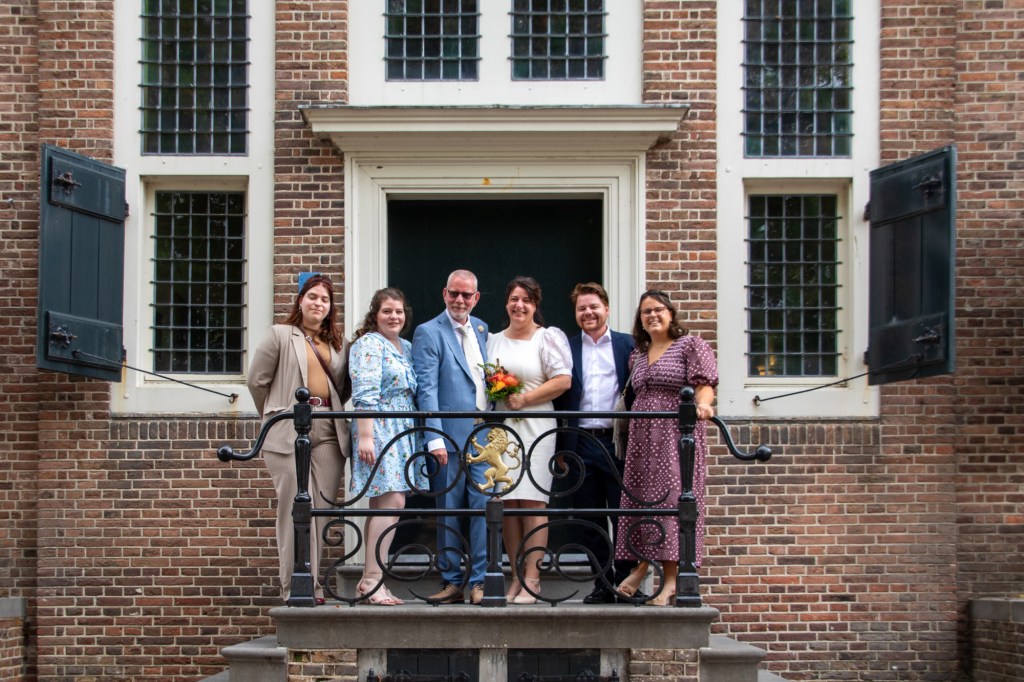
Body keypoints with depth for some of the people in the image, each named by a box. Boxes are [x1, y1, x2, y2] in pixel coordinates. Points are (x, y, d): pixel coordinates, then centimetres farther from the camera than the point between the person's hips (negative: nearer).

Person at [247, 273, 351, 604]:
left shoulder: (338, 344, 18)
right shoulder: (280, 335, 6)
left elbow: (344, 388, 23)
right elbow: (257, 381, 5)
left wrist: (329, 412, 11)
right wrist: (277, 414, 10)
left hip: (328, 433, 4)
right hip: (288, 433, -4)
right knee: (296, 510, -7)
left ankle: (314, 586, 9)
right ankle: (295, 589, -3)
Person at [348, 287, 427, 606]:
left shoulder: (406, 347, 19)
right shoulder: (369, 345, -6)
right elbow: (364, 395, -15)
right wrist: (365, 436, -22)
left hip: (403, 432, 9)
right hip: (378, 430, -9)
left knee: (382, 506, 7)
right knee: (392, 502, -16)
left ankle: (369, 582, 9)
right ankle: (373, 579, -14)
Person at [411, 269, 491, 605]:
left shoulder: (481, 329, 15)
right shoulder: (428, 333, -2)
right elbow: (427, 389, -9)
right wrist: (435, 438, -17)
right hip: (450, 437, -4)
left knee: (483, 507, 1)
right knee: (449, 511, 3)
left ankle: (479, 582, 6)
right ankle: (452, 582, 11)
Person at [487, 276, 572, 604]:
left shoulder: (549, 337, 3)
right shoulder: (493, 341, 17)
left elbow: (563, 380, -6)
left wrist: (524, 399, -10)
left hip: (534, 426, -4)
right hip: (500, 427, 4)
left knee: (532, 500, -8)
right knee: (507, 502, 2)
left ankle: (532, 579, -7)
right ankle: (516, 577, 7)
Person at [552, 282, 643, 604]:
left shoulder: (628, 345, 7)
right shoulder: (566, 348, 9)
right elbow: (559, 397, 5)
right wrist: (560, 448, -2)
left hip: (618, 442, -2)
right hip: (581, 443, 2)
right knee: (590, 520, 6)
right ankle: (603, 585, 14)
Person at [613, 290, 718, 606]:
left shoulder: (691, 346, 2)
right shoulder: (637, 354, 19)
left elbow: (704, 384, -9)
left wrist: (702, 403, -29)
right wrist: (624, 423, 12)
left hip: (677, 435, -5)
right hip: (642, 435, 6)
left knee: (672, 497, -8)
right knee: (640, 496, 2)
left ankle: (671, 578, -5)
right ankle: (642, 563, 14)